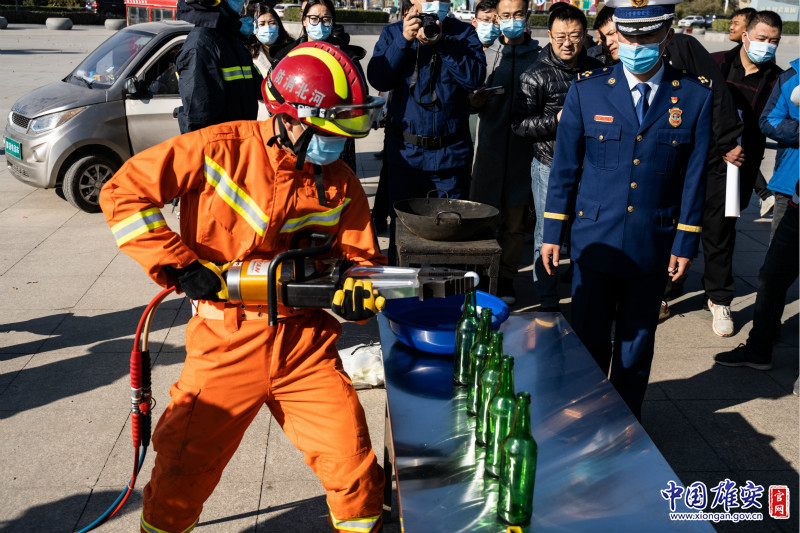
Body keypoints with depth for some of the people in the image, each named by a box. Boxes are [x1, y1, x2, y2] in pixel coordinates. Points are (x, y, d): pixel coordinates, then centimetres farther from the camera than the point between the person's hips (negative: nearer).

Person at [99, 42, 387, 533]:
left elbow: (360, 260, 6)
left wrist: (362, 294, -17)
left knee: (356, 476, 1)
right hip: (226, 344, -2)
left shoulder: (340, 183, 2)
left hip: (306, 345, 2)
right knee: (181, 479, 8)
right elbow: (123, 193, -7)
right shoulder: (222, 148, -10)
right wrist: (180, 265, -14)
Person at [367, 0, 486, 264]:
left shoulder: (463, 33, 3)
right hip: (405, 150, 1)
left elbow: (475, 77, -12)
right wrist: (404, 40, -16)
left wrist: (441, 42, -18)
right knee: (401, 224, 10)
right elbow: (378, 79, -7)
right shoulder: (393, 33, 6)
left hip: (451, 151, 0)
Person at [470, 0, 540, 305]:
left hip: (523, 149, 0)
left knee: (515, 220, 6)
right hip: (489, 146, 0)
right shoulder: (486, 55, 9)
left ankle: (506, 278, 18)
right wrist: (473, 101, -12)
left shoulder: (540, 57, 6)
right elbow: (469, 100, 11)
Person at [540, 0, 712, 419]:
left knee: (636, 345, 14)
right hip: (594, 242, 0)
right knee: (588, 341, 9)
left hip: (652, 249, 1)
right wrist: (553, 233, 1)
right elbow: (564, 168, 1)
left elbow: (695, 176, 1)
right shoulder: (587, 90, -3)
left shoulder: (695, 95, -3)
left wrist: (686, 243, 0)